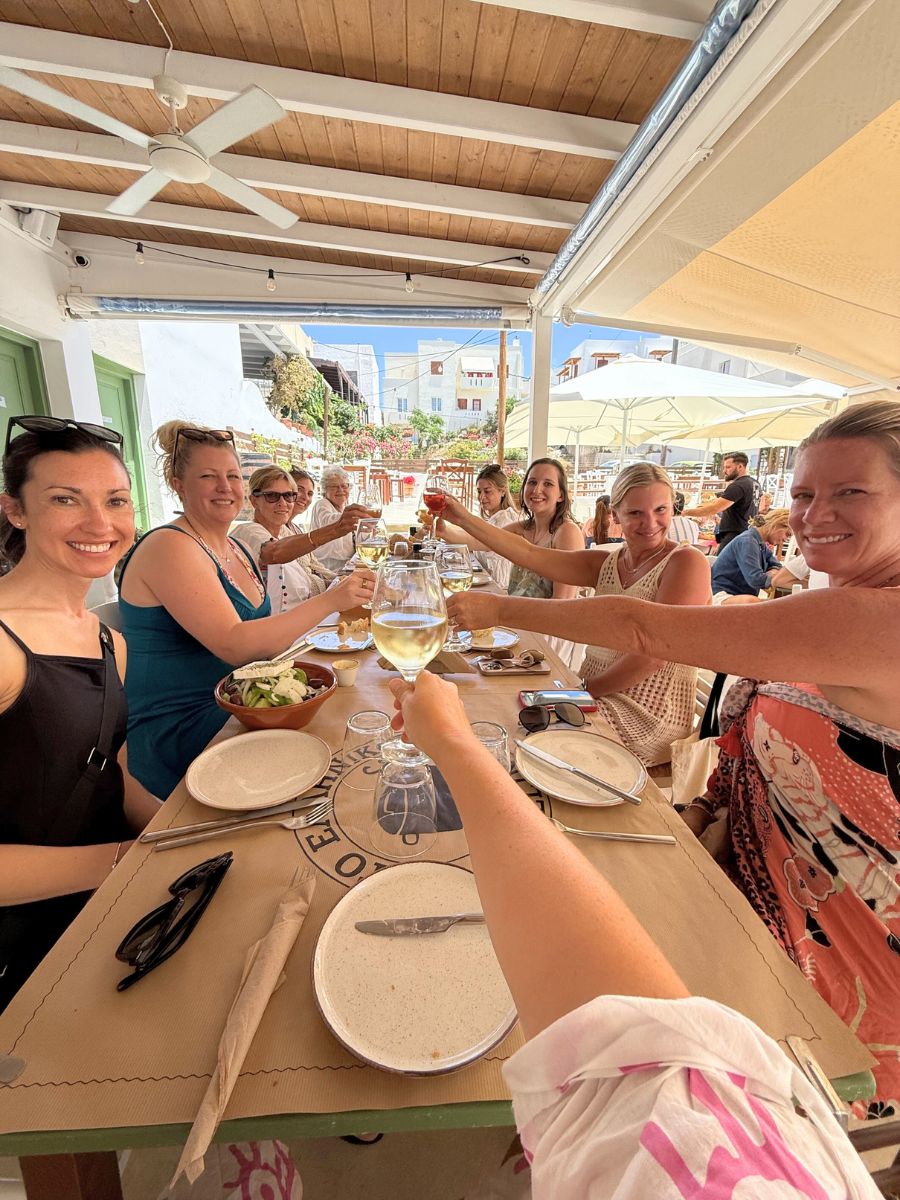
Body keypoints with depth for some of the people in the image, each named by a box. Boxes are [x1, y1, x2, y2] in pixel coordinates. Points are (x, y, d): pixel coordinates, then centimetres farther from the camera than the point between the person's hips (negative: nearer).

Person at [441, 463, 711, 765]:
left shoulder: (687, 562, -12)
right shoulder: (606, 563, 7)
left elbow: (655, 654, -20)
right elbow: (530, 554, 0)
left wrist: (586, 689, -13)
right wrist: (463, 518, -4)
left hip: (649, 715, -6)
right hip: (594, 691, 6)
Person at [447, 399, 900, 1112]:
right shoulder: (839, 607, 1)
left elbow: (646, 628, -34)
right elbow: (765, 737, 9)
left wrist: (501, 610, -24)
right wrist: (708, 803, -2)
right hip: (761, 869, 8)